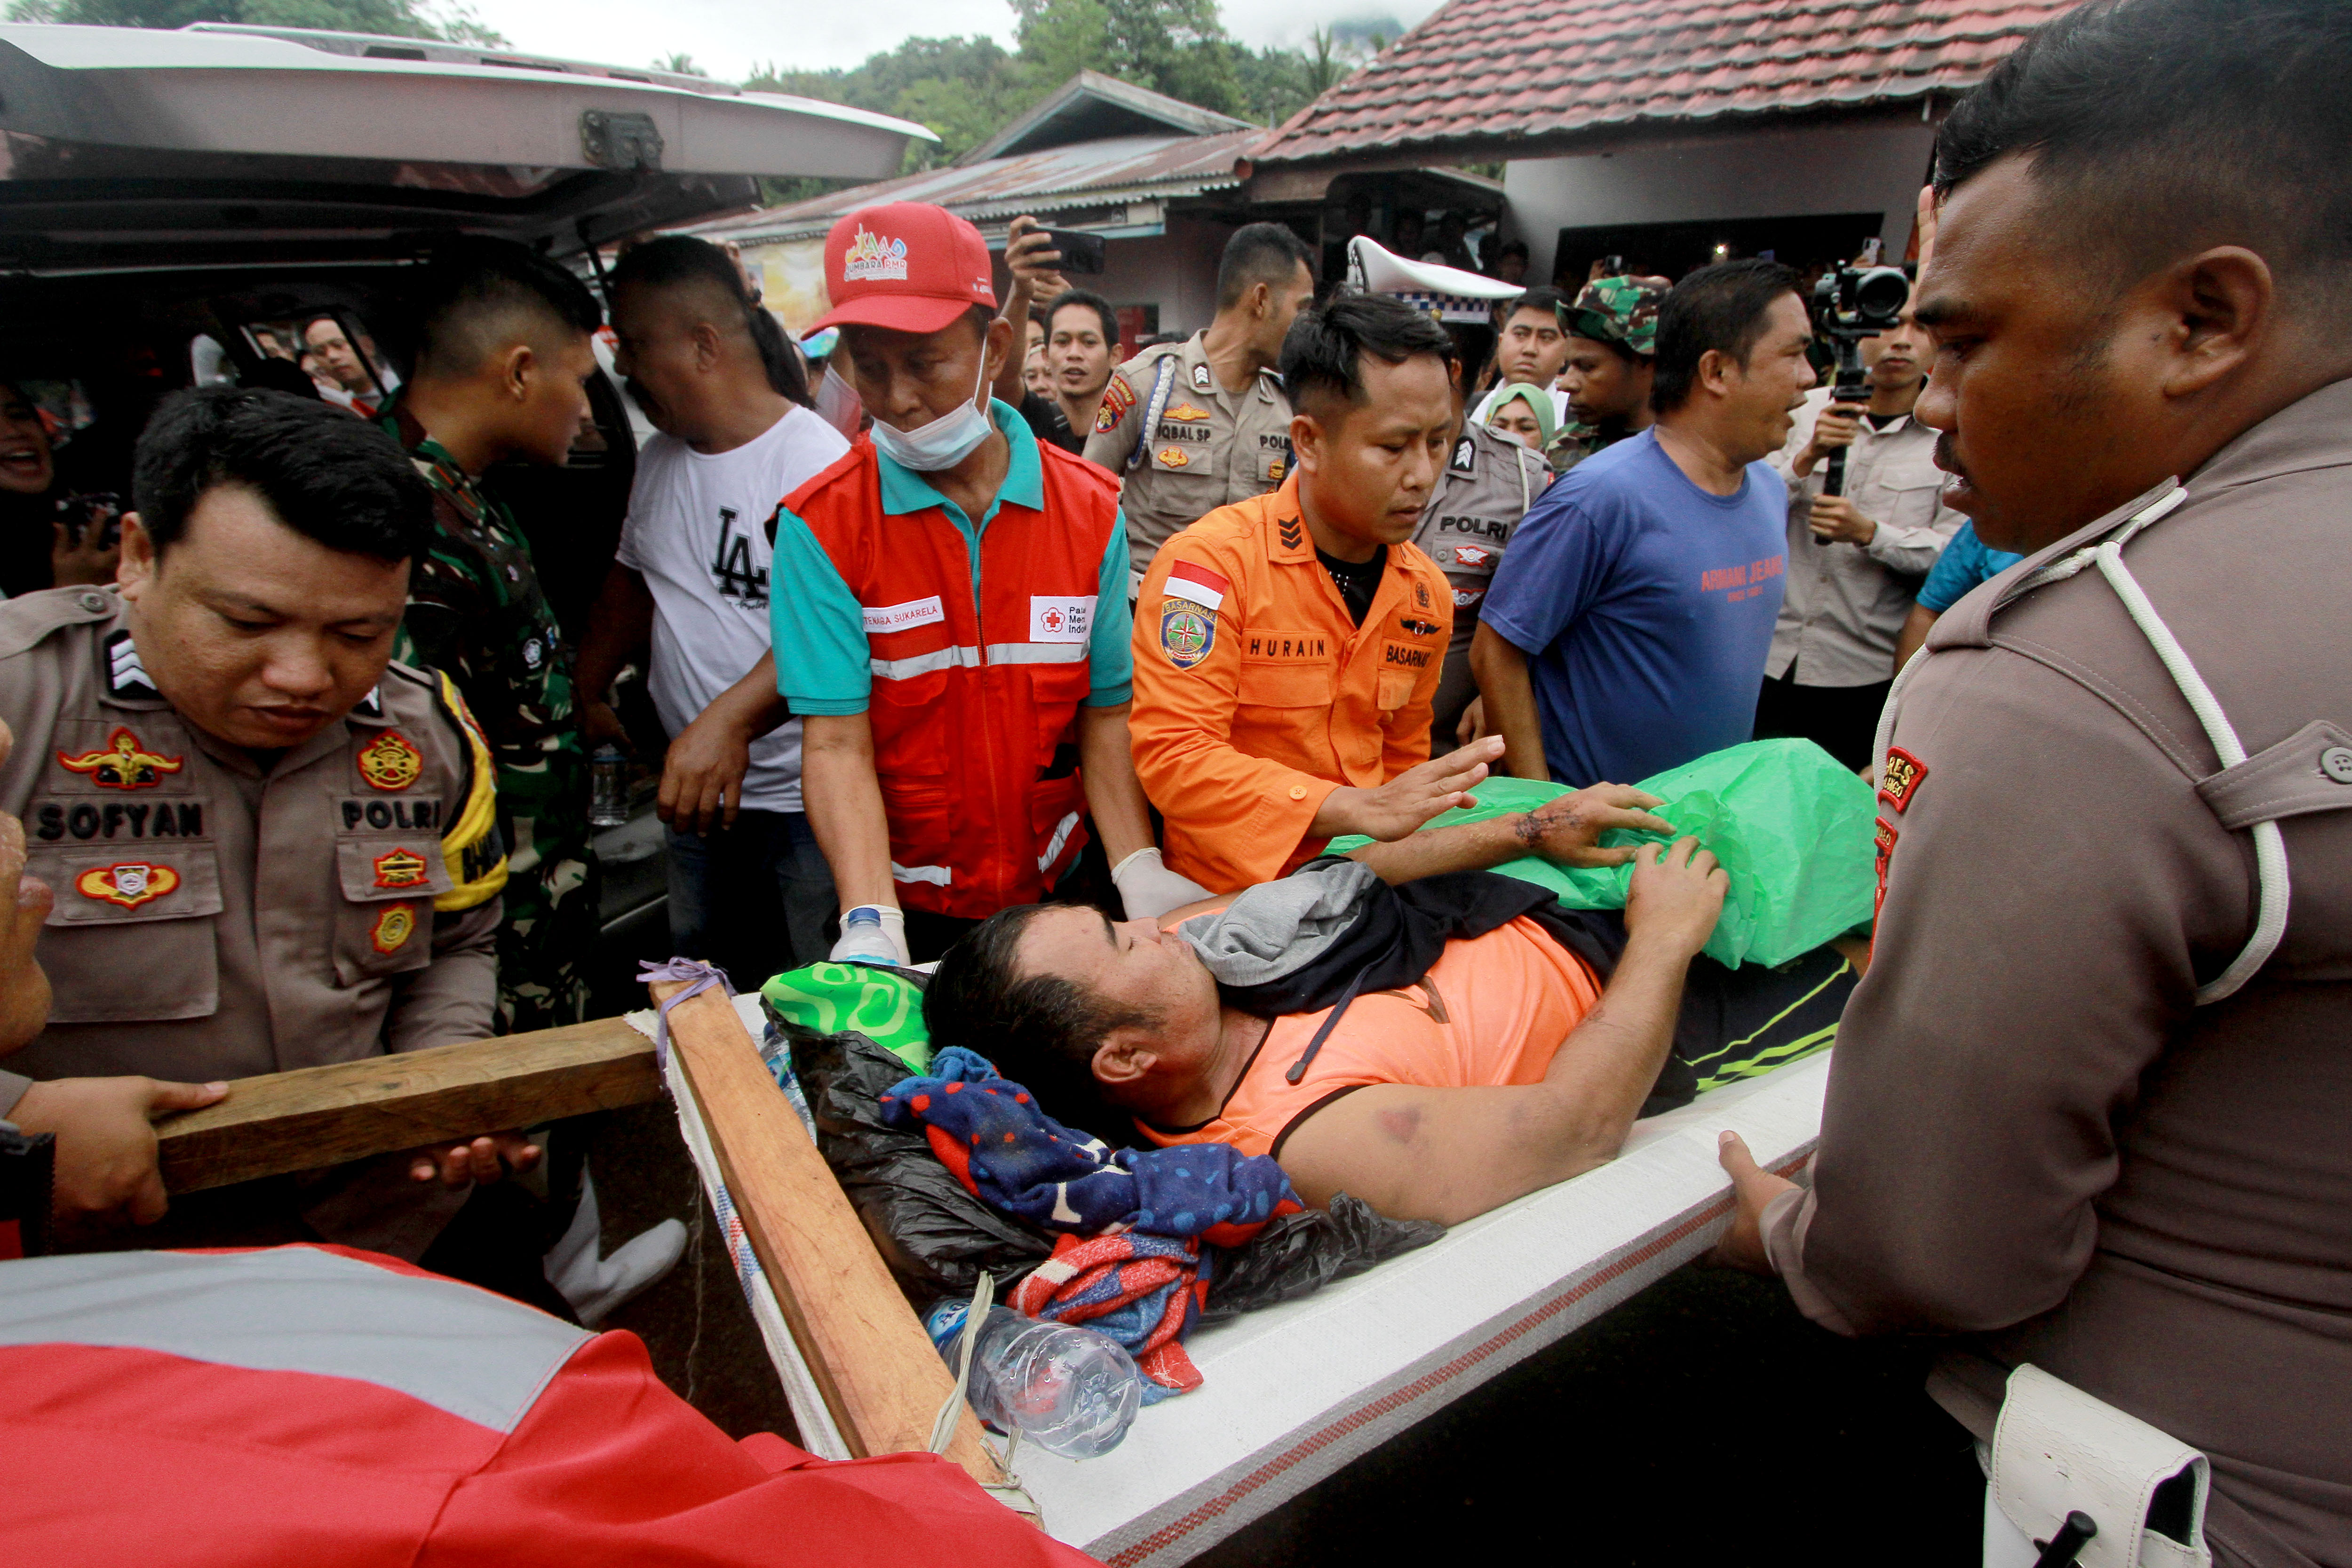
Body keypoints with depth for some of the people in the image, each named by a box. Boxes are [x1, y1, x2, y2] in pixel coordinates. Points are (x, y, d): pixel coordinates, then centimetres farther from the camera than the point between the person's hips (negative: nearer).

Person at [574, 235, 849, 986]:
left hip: (806, 799, -7)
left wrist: (730, 719, -36)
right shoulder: (658, 459, 11)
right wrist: (587, 696, 19)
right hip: (695, 790, 8)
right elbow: (629, 585, 23)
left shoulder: (818, 461, -16)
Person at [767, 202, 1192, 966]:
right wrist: (871, 924, -28)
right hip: (905, 907, -2)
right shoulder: (820, 528, -11)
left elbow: (1105, 715, -4)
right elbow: (837, 744, -17)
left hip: (1055, 890, 3)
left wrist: (1139, 873, -15)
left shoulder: (1090, 509, -3)